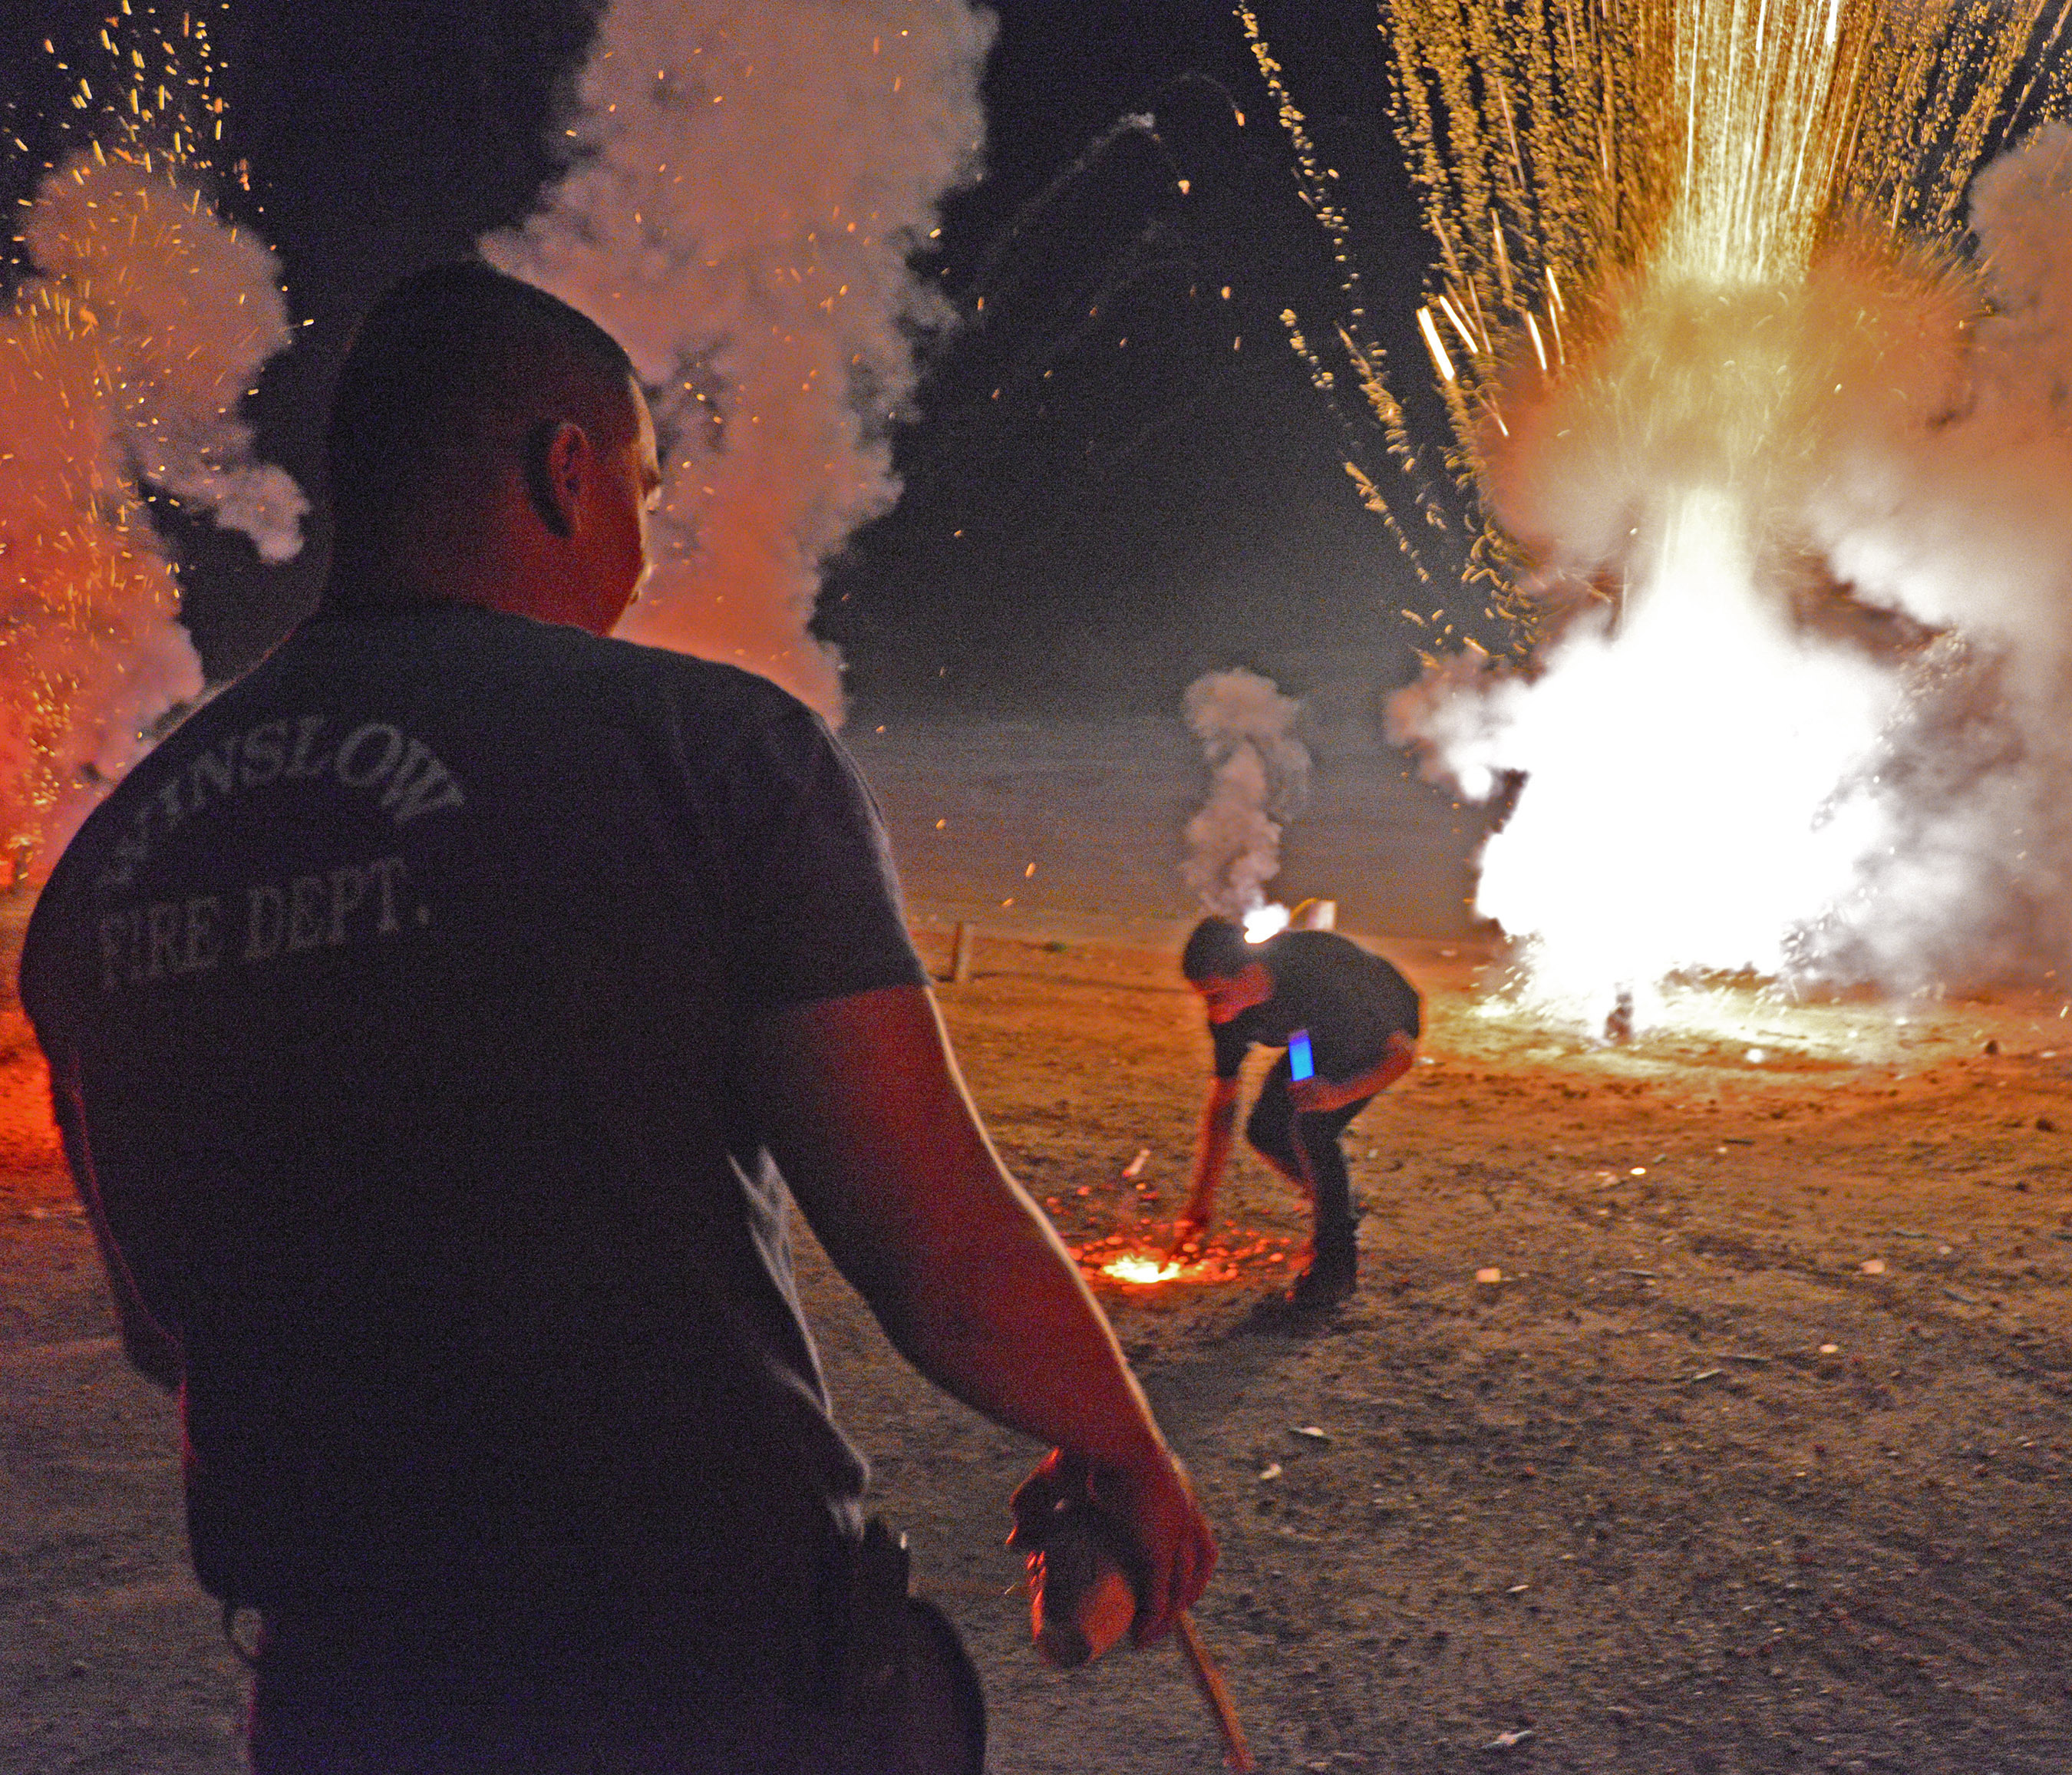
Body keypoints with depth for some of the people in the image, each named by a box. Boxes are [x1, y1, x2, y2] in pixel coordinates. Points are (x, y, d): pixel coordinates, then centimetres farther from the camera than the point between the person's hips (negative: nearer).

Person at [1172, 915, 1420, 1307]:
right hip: (1325, 1039, 7)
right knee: (1265, 1130, -5)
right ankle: (1340, 1209, 21)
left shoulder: (1320, 976, -42)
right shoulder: (1228, 1012, -20)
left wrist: (1341, 1093, -48)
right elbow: (1222, 1104, -8)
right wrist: (1200, 1201, -6)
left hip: (1385, 1032, -7)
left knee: (1311, 1123, -26)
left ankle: (1335, 1262, -13)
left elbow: (1403, 1051, -31)